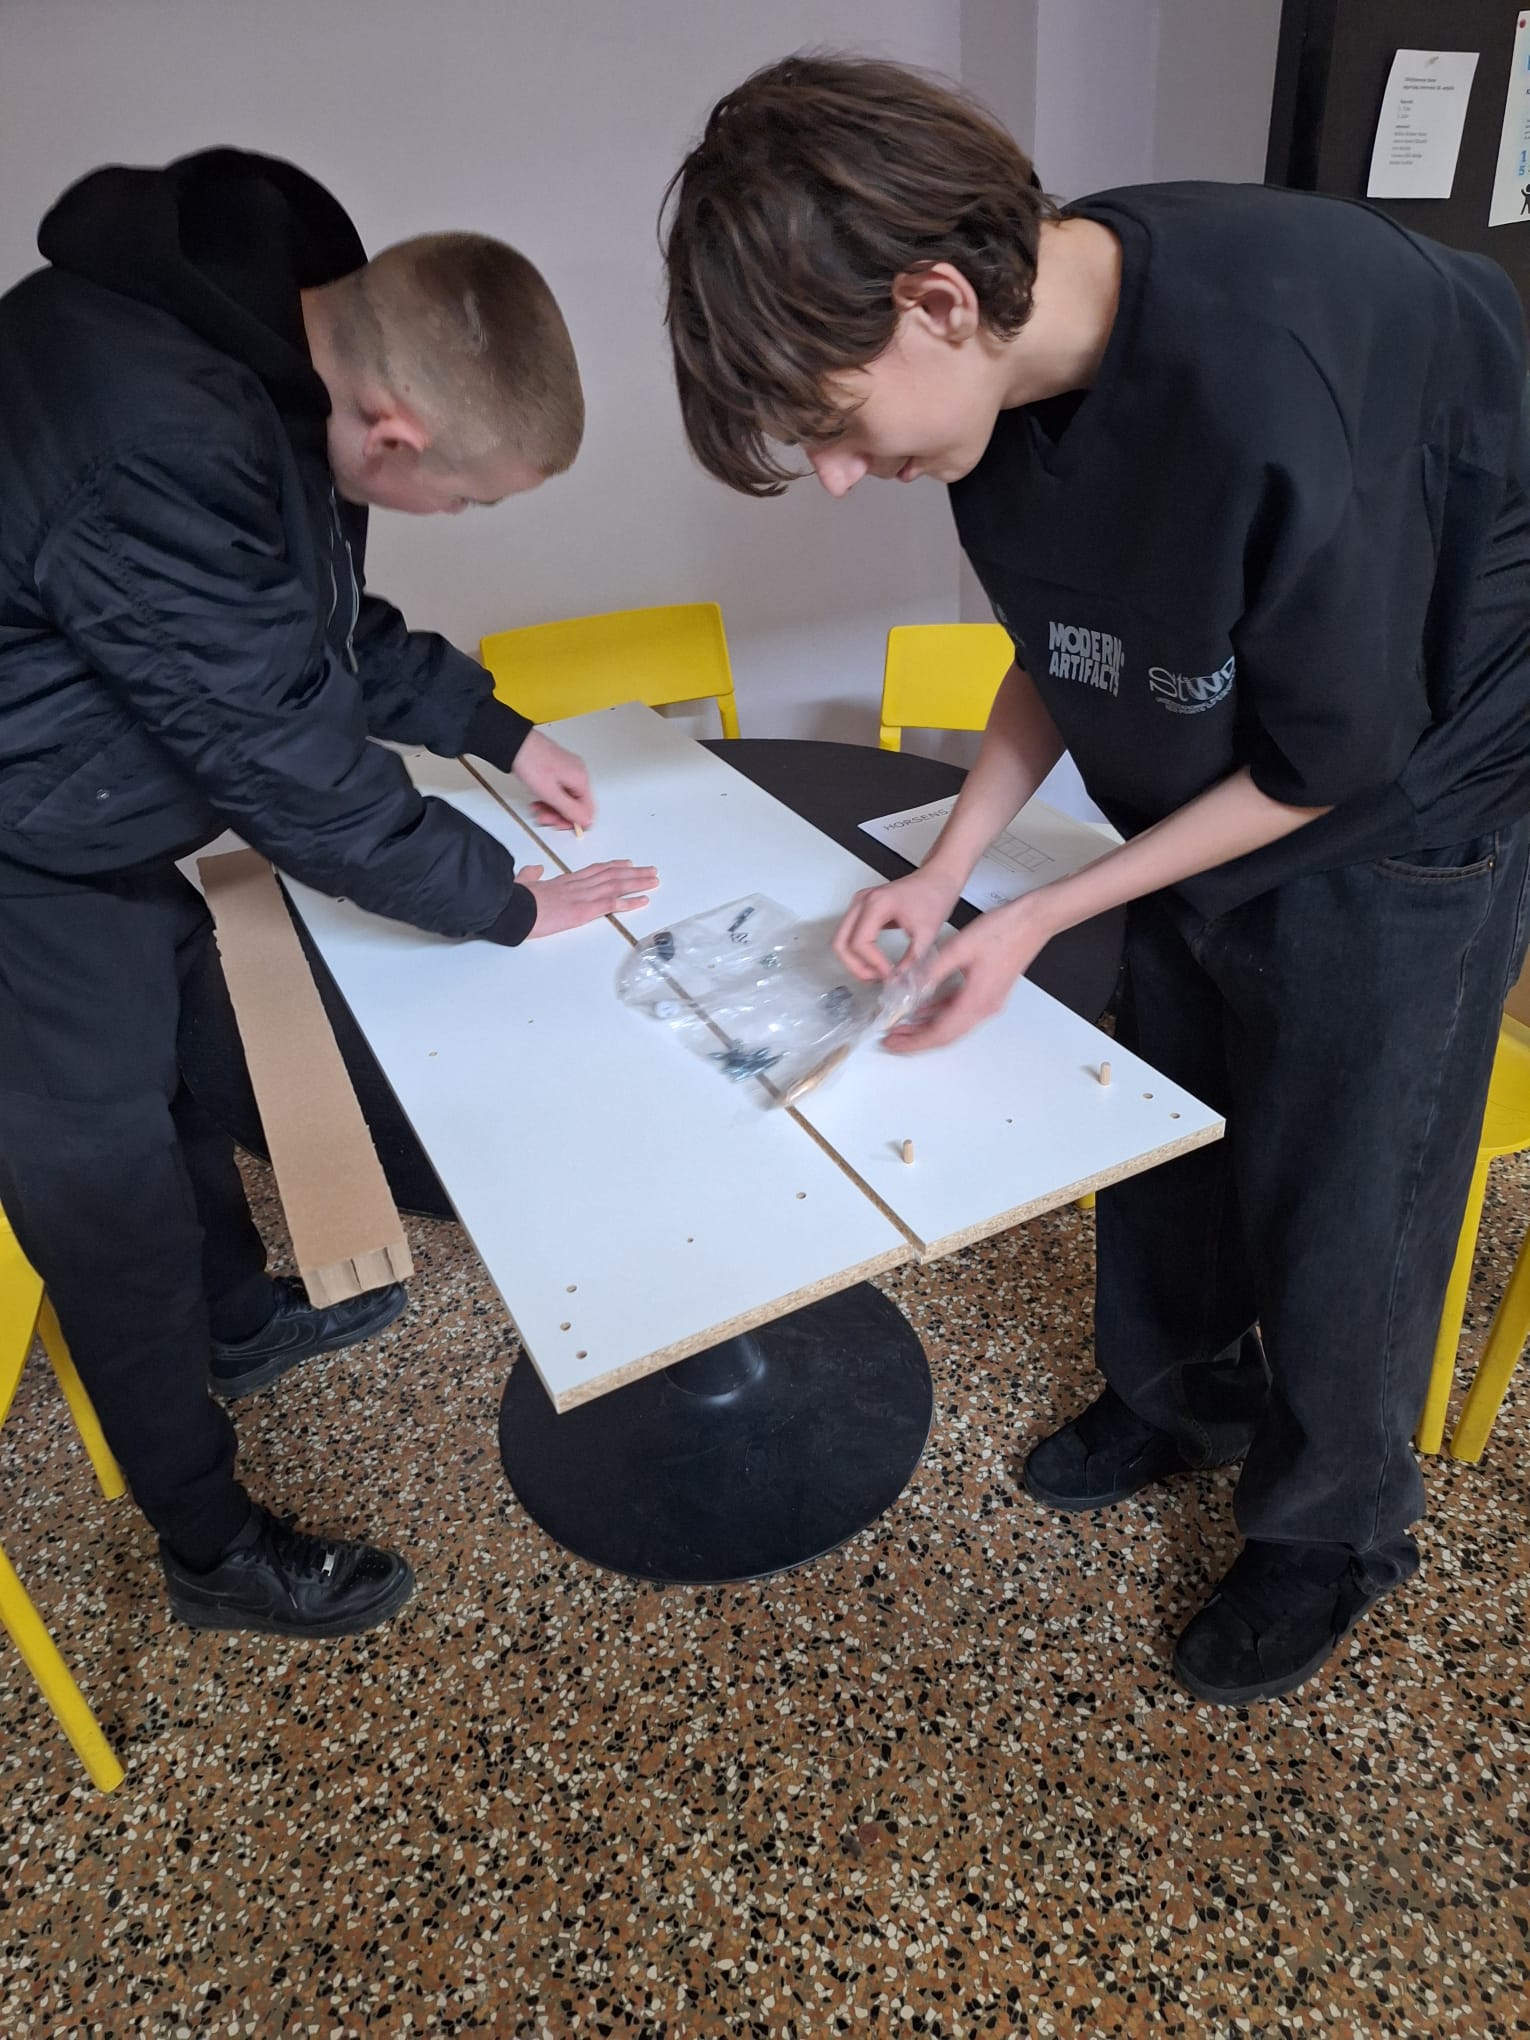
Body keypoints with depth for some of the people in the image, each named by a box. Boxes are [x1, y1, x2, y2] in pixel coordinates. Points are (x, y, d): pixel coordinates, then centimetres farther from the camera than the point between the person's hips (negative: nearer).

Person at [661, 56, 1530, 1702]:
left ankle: (1334, 1532, 33)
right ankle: (1177, 1393, 44)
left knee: (1336, 1197, 5)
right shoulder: (1005, 365, -12)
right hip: (1203, 799, 7)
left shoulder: (1274, 392, -36)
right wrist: (945, 868, -8)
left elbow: (1323, 762, -24)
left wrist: (1040, 921, -19)